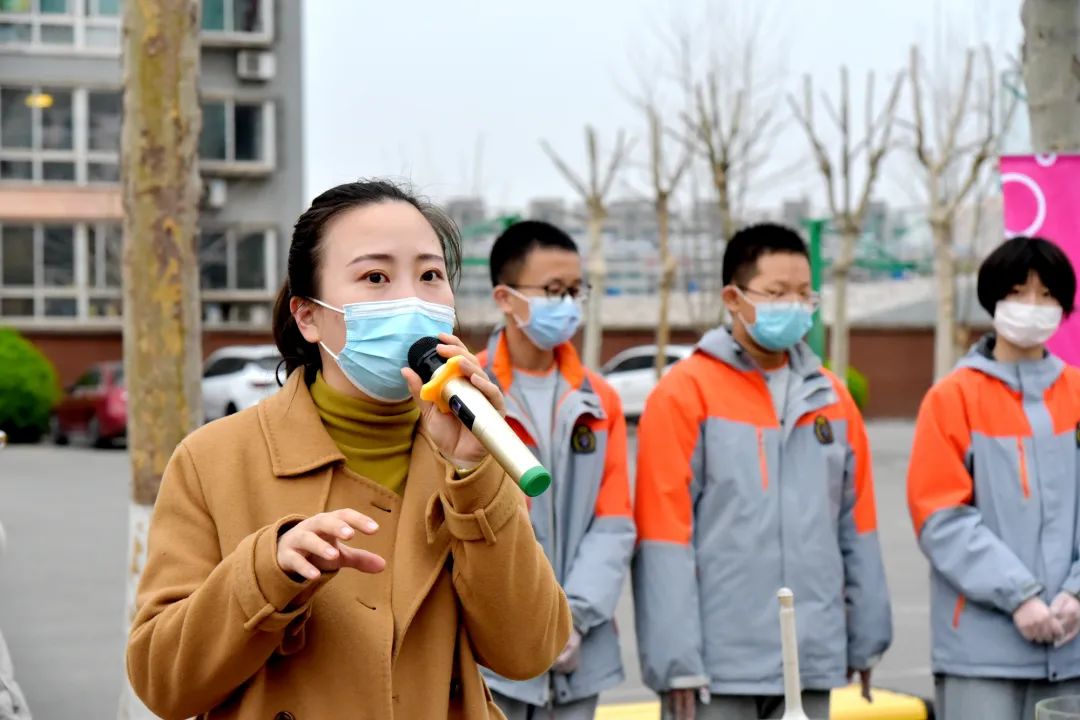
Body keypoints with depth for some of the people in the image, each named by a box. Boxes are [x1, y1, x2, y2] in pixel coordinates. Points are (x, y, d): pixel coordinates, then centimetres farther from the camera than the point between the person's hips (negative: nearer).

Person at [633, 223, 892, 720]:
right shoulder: (685, 393, -6)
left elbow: (856, 523, 14)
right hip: (717, 663, -5)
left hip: (811, 659, 5)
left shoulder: (830, 397, 11)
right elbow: (663, 530, -10)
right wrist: (677, 659, -14)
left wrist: (866, 639, 12)